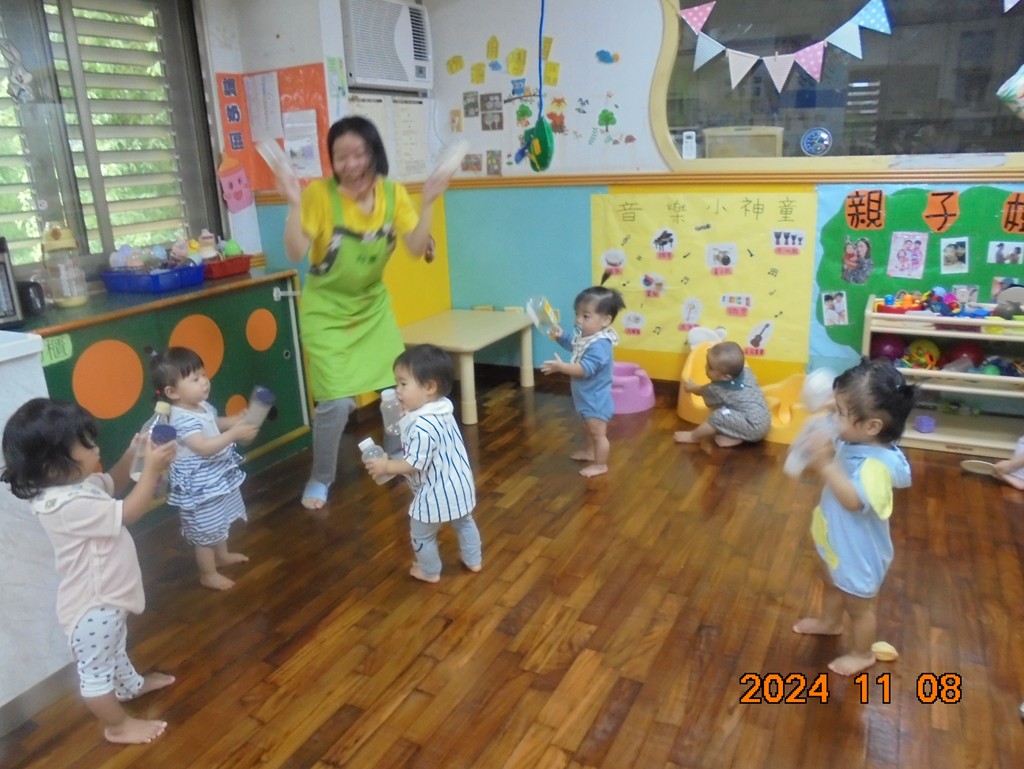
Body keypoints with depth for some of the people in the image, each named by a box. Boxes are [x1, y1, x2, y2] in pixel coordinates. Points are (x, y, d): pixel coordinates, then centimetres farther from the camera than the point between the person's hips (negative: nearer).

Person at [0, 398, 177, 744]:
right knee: (96, 668, 13)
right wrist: (152, 468, -26)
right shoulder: (68, 506, -35)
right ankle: (117, 725, 31)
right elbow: (129, 512, -30)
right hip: (93, 604, -10)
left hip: (107, 596, 10)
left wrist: (133, 453, -4)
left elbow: (112, 484, 13)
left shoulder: (76, 483, -5)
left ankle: (130, 685, 57)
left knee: (115, 649, 33)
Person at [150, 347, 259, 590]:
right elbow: (205, 447, -35)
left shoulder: (202, 406, 1)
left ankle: (222, 555, 50)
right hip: (199, 486, -10)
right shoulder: (182, 420, -28)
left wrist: (238, 419, 3)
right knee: (206, 531, 7)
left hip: (219, 477, 10)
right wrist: (235, 433, -35)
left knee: (221, 521, 28)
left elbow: (216, 424, 20)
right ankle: (208, 574, 24)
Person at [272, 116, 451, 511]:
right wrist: (294, 204, -33)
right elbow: (295, 253, -22)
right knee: (336, 402, -9)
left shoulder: (394, 194, -7)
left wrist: (427, 204, -23)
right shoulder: (320, 193, -17)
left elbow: (416, 248, -12)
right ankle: (320, 479, 16)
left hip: (374, 306, 4)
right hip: (326, 310, -4)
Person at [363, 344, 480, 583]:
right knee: (464, 522, 28)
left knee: (422, 534, 16)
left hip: (435, 492, -8)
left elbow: (414, 464, -27)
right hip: (459, 485, 9)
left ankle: (430, 571, 35)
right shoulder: (442, 409, -3)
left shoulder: (423, 427, -32)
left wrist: (386, 466, -15)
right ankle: (474, 560, 45)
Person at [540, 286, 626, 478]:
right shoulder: (584, 334, -3)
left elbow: (585, 369, -38)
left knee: (598, 433, 6)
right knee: (588, 426, 30)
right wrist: (560, 336, 0)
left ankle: (600, 464, 22)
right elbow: (572, 343, 18)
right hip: (587, 396, 11)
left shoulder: (599, 345, -33)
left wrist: (562, 367, -43)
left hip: (596, 399, -11)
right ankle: (589, 451, 51)